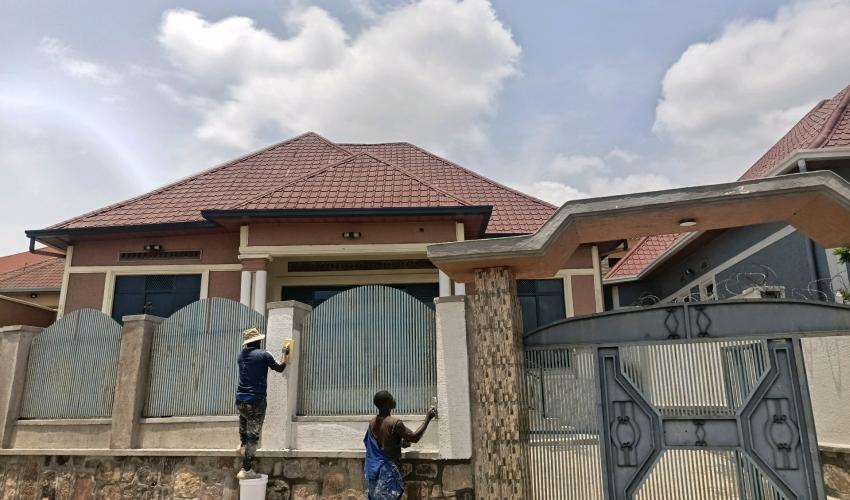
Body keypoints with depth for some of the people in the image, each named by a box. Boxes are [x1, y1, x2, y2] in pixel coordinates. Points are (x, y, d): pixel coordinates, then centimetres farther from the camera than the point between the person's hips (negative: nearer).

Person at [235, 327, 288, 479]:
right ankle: (246, 470, -1)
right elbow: (279, 368, 5)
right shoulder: (264, 355, -9)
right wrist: (286, 355, 22)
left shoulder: (242, 355, 6)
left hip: (240, 400, 6)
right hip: (256, 401, -6)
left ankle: (243, 444, 40)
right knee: (253, 435, -1)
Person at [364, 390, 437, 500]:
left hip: (374, 468, 7)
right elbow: (414, 437, -13)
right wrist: (428, 418, -7)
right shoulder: (394, 423, -21)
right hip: (388, 469, -7)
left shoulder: (373, 422, 3)